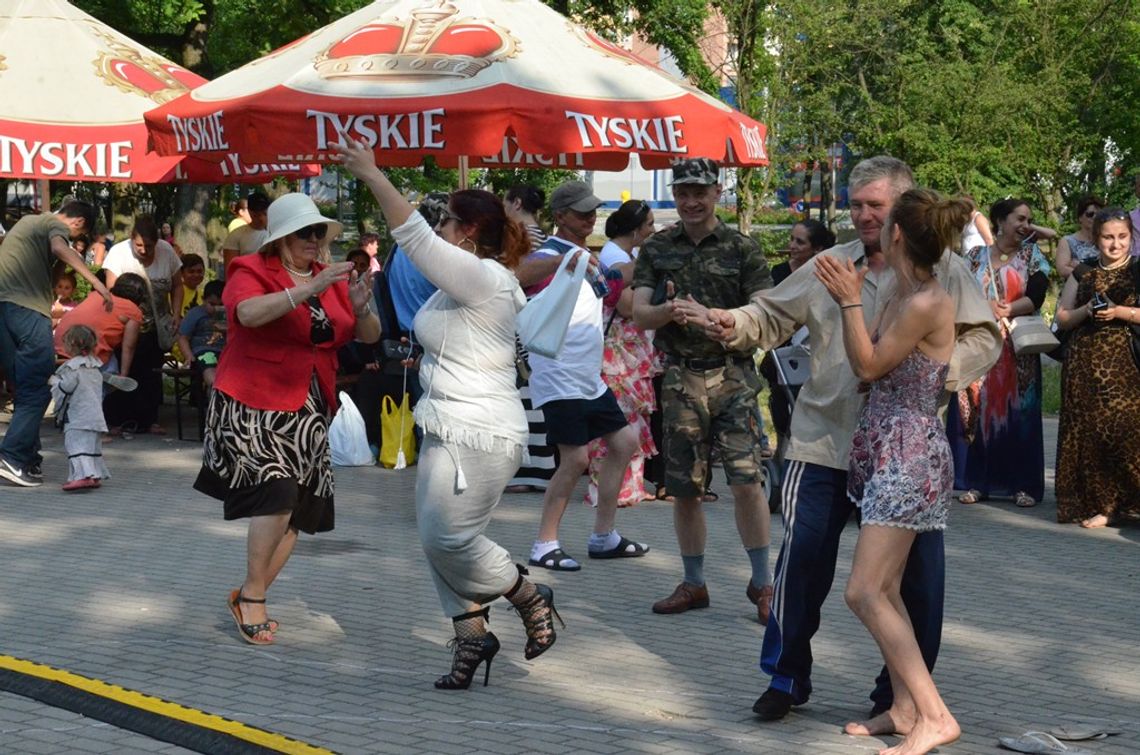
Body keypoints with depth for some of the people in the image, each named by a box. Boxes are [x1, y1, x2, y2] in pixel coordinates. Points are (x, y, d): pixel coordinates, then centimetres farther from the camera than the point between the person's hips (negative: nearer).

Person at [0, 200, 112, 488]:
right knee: (38, 388, -9)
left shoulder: (27, 221, 31)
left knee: (25, 386, 16)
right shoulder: (57, 225, 4)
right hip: (25, 307, -9)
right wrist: (95, 280, -28)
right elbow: (59, 248, -19)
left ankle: (27, 457, 17)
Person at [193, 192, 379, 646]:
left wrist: (361, 308, -16)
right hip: (252, 405, -6)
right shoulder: (253, 272, -6)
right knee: (277, 491, -22)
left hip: (307, 411, 6)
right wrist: (308, 290, -37)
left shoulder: (332, 278, 10)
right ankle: (253, 596, -6)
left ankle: (247, 596, 20)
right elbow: (249, 312, -28)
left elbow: (369, 336, 6)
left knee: (299, 510, 4)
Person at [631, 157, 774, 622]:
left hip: (732, 376, -3)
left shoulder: (742, 249, 1)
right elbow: (639, 314, 2)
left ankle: (762, 583, 1)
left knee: (746, 480, -12)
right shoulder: (657, 249, 10)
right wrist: (668, 311, -20)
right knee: (683, 488, 8)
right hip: (680, 378, 3)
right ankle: (693, 584, 22)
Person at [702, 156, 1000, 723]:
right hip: (824, 442, 1)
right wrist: (735, 324, -10)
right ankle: (786, 677, 15)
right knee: (802, 560, -1)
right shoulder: (829, 265, 8)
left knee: (913, 570, 5)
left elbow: (983, 338, -3)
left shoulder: (943, 270, 1)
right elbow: (774, 317, 11)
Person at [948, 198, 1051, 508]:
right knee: (975, 410, -1)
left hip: (1017, 347, -1)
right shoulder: (975, 256, 11)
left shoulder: (1032, 256, 8)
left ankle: (1023, 485, 0)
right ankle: (977, 482, 6)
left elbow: (1036, 297, -4)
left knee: (1017, 412, -3)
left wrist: (1005, 311, -14)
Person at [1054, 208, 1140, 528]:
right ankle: (1101, 503, 7)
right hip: (1085, 362, 4)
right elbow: (1062, 318, 14)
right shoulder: (1082, 275, 15)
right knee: (1090, 430, 0)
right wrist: (1086, 311, -3)